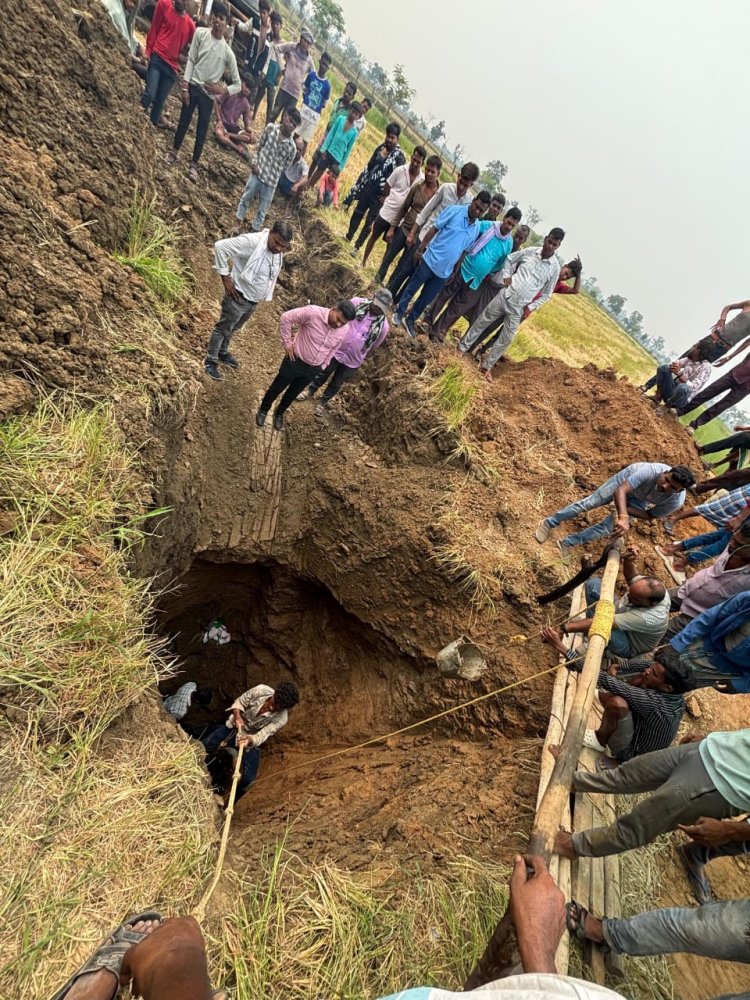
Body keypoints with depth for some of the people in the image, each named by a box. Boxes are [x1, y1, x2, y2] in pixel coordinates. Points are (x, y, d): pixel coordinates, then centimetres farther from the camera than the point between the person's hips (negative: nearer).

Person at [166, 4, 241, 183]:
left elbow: (238, 85, -2)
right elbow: (191, 60, 0)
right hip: (193, 87, 1)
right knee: (183, 122, 9)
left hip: (209, 95, -1)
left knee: (202, 132, 4)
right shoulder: (200, 33, -3)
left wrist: (221, 90, -16)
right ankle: (174, 152, 30)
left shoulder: (228, 52, -5)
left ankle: (193, 165, 19)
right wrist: (185, 86, -8)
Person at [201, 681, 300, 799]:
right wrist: (237, 716, -31)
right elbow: (239, 702, -13)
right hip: (233, 727, 1)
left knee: (248, 778, -10)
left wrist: (250, 739, -48)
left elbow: (261, 736, -28)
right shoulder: (261, 690, -27)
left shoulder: (281, 718, -28)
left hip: (252, 740, -1)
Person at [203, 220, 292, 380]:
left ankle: (223, 353, 49)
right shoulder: (251, 241, -28)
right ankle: (211, 361, 28)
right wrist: (225, 277, -25)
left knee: (233, 329, 27)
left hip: (254, 301, 7)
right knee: (223, 329, 10)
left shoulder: (279, 252, -3)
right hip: (238, 298, -7)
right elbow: (220, 246, -27)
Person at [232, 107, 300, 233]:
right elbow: (259, 145, 5)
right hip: (257, 172, 2)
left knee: (262, 209, 11)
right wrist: (254, 162, -5)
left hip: (271, 182, -2)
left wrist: (273, 176, -1)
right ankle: (238, 222, 38)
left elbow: (285, 167, -1)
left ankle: (255, 230, 30)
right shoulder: (270, 128, -6)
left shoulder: (292, 147, -11)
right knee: (246, 198, 17)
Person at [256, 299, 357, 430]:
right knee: (277, 388, 16)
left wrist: (323, 366, 8)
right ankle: (263, 410, 43)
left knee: (293, 394, 23)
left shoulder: (344, 330, -11)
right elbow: (286, 317, -20)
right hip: (295, 361, -4)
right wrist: (287, 343, -17)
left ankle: (279, 413, 49)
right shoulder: (313, 312, -28)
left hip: (313, 369, 4)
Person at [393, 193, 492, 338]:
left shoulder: (477, 229, 3)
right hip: (430, 261, -4)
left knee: (426, 299, 14)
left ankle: (410, 320, 33)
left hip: (444, 271, 4)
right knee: (411, 290, 11)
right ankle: (399, 312, 34)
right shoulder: (454, 210, -11)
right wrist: (420, 249, -10)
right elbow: (434, 229, -9)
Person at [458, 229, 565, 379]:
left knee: (505, 340, 3)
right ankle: (462, 348, 26)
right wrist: (506, 275, 0)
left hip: (518, 308, -1)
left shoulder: (555, 268, -4)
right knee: (480, 323, 9)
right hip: (504, 296, 1)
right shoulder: (531, 251, -1)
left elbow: (546, 294, 4)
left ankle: (487, 366, 18)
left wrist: (532, 307, -7)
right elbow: (509, 258, 15)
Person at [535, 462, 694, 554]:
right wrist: (623, 518, -67)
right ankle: (549, 523, 10)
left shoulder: (676, 501, -35)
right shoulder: (652, 471, -46)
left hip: (639, 500, 2)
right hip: (627, 479, -2)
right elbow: (620, 491, -52)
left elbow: (650, 516, -18)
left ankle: (567, 543, 3)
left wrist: (624, 509, -29)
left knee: (610, 526, -8)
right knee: (590, 502, -5)